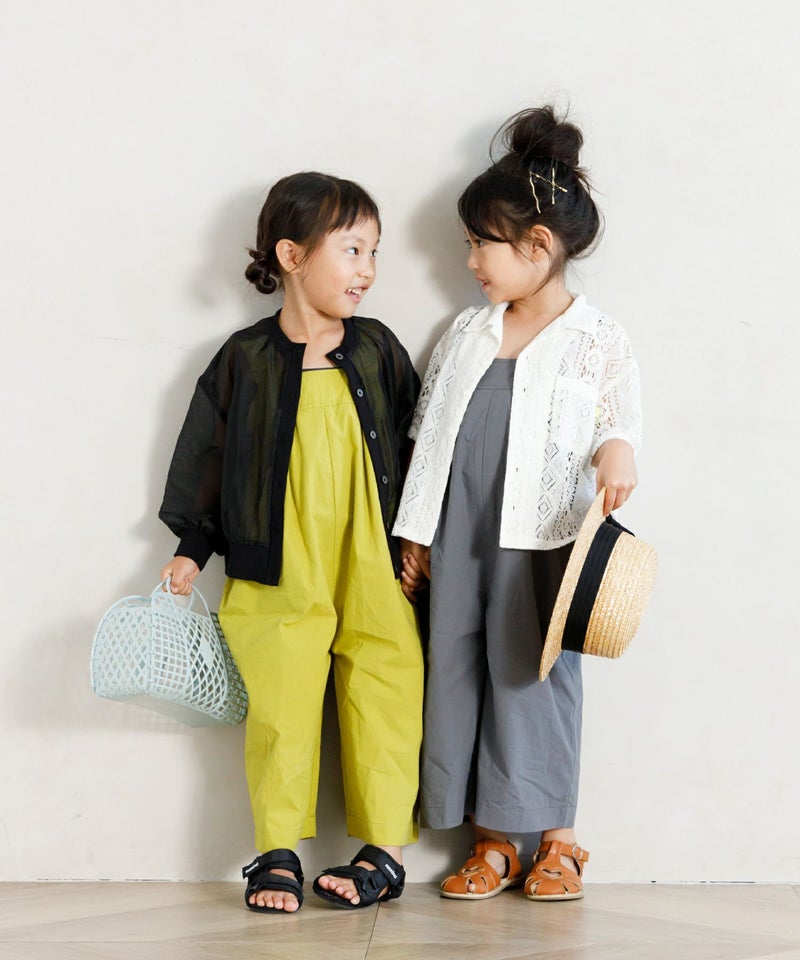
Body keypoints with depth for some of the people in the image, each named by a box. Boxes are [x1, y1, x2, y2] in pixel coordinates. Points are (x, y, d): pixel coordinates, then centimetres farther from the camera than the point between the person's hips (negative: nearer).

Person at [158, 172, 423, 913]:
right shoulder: (246, 360, -1)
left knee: (383, 699, 1)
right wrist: (191, 546, 6)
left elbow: (415, 449, 11)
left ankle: (384, 850, 10)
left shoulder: (377, 352, 5)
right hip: (279, 580, -2)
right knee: (281, 704, -2)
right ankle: (279, 853, 9)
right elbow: (205, 454, 6)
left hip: (374, 574, 2)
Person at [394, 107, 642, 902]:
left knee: (533, 673, -2)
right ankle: (490, 843, 14)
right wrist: (416, 531, 13)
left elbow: (623, 420, 3)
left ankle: (555, 841, 12)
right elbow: (429, 433, 15)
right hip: (457, 536, 5)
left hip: (539, 538, -4)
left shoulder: (596, 339, -1)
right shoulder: (466, 333, 12)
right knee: (458, 670, 4)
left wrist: (616, 449, -21)